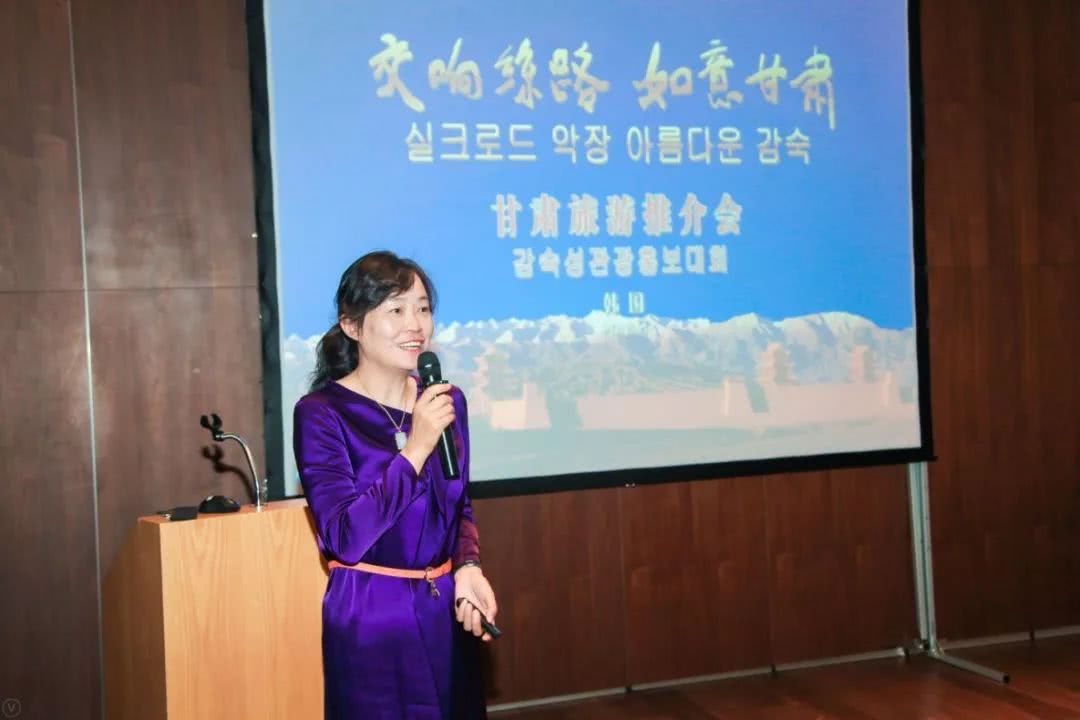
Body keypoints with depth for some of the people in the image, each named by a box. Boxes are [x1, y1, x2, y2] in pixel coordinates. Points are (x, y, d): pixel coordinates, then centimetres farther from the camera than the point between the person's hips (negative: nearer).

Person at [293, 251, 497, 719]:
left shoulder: (447, 401, 4)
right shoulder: (321, 413, -13)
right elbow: (345, 536, -21)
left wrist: (468, 567, -4)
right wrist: (416, 447, -25)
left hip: (448, 611, 5)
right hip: (369, 618, -5)